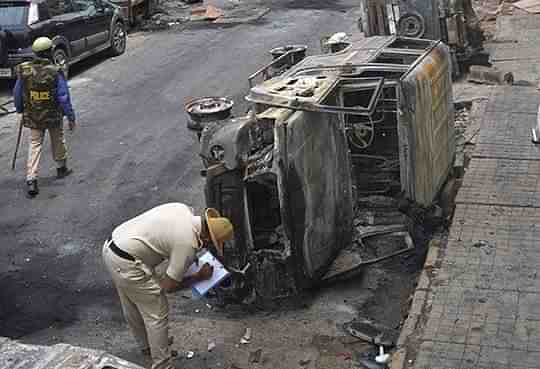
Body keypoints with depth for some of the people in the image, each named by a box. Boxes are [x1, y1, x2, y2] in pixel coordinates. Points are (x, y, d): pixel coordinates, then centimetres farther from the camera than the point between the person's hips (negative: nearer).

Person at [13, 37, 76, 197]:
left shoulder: (24, 70, -9)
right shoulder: (55, 72, -19)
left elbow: (17, 94, 1)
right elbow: (64, 97, -17)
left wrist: (20, 110, 17)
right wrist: (71, 117, -9)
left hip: (32, 116, 2)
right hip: (54, 116, -2)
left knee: (35, 145, 7)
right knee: (58, 141, 21)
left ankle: (31, 180, -4)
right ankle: (61, 168, 40)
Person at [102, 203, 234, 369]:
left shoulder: (184, 209, 3)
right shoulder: (188, 243, -20)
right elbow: (169, 286, -11)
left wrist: (190, 259, 16)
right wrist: (199, 276, 2)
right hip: (126, 263, -9)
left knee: (132, 308, 28)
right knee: (157, 314, 3)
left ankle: (146, 345, 49)